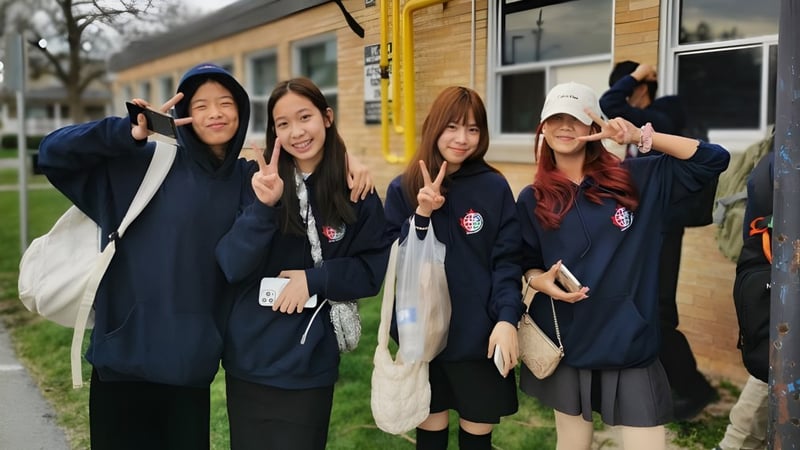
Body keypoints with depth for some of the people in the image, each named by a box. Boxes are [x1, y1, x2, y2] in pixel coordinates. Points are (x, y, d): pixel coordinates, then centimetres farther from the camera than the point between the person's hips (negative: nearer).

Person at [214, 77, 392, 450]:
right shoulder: (257, 181, -3)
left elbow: (374, 270, -1)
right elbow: (231, 267, -12)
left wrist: (314, 279, -16)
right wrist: (263, 206, -27)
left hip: (311, 365, -1)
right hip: (249, 359, 1)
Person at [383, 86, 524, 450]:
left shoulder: (495, 187, -3)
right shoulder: (403, 188, 1)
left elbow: (506, 260, -5)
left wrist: (507, 319, -19)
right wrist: (421, 216, -16)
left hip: (480, 338, -1)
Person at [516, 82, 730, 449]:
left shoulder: (635, 179, -1)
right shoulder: (533, 199, 2)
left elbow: (713, 159, -5)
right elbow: (528, 264, 10)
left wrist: (641, 137, -13)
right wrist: (543, 281, -14)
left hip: (630, 342, -1)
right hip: (566, 343, 1)